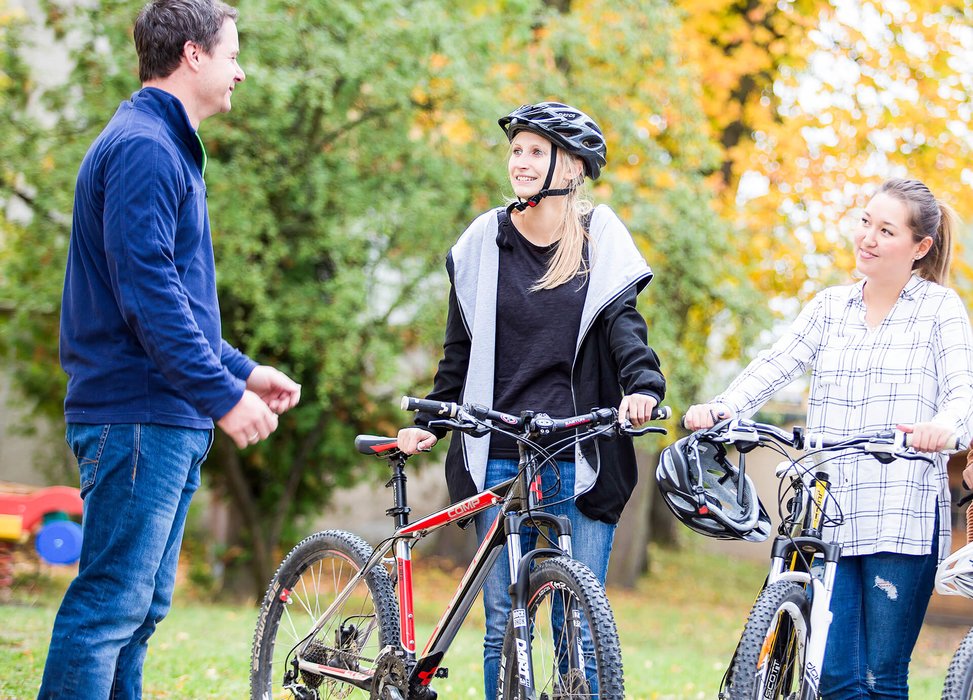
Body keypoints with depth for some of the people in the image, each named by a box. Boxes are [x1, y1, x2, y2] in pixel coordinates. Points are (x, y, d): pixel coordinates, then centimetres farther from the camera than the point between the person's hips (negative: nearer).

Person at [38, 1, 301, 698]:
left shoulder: (166, 147, 21)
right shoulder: (144, 147, -13)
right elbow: (146, 292, -21)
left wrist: (242, 370, 23)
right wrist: (224, 393, -19)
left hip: (169, 423, 11)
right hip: (139, 416, -11)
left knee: (141, 607, 12)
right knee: (110, 603, -10)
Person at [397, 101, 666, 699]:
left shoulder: (601, 241, 4)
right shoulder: (485, 243, 9)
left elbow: (625, 324, -7)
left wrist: (644, 386, -25)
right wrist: (428, 421, 9)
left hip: (580, 461, -2)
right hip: (499, 460, 2)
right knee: (504, 624, 2)